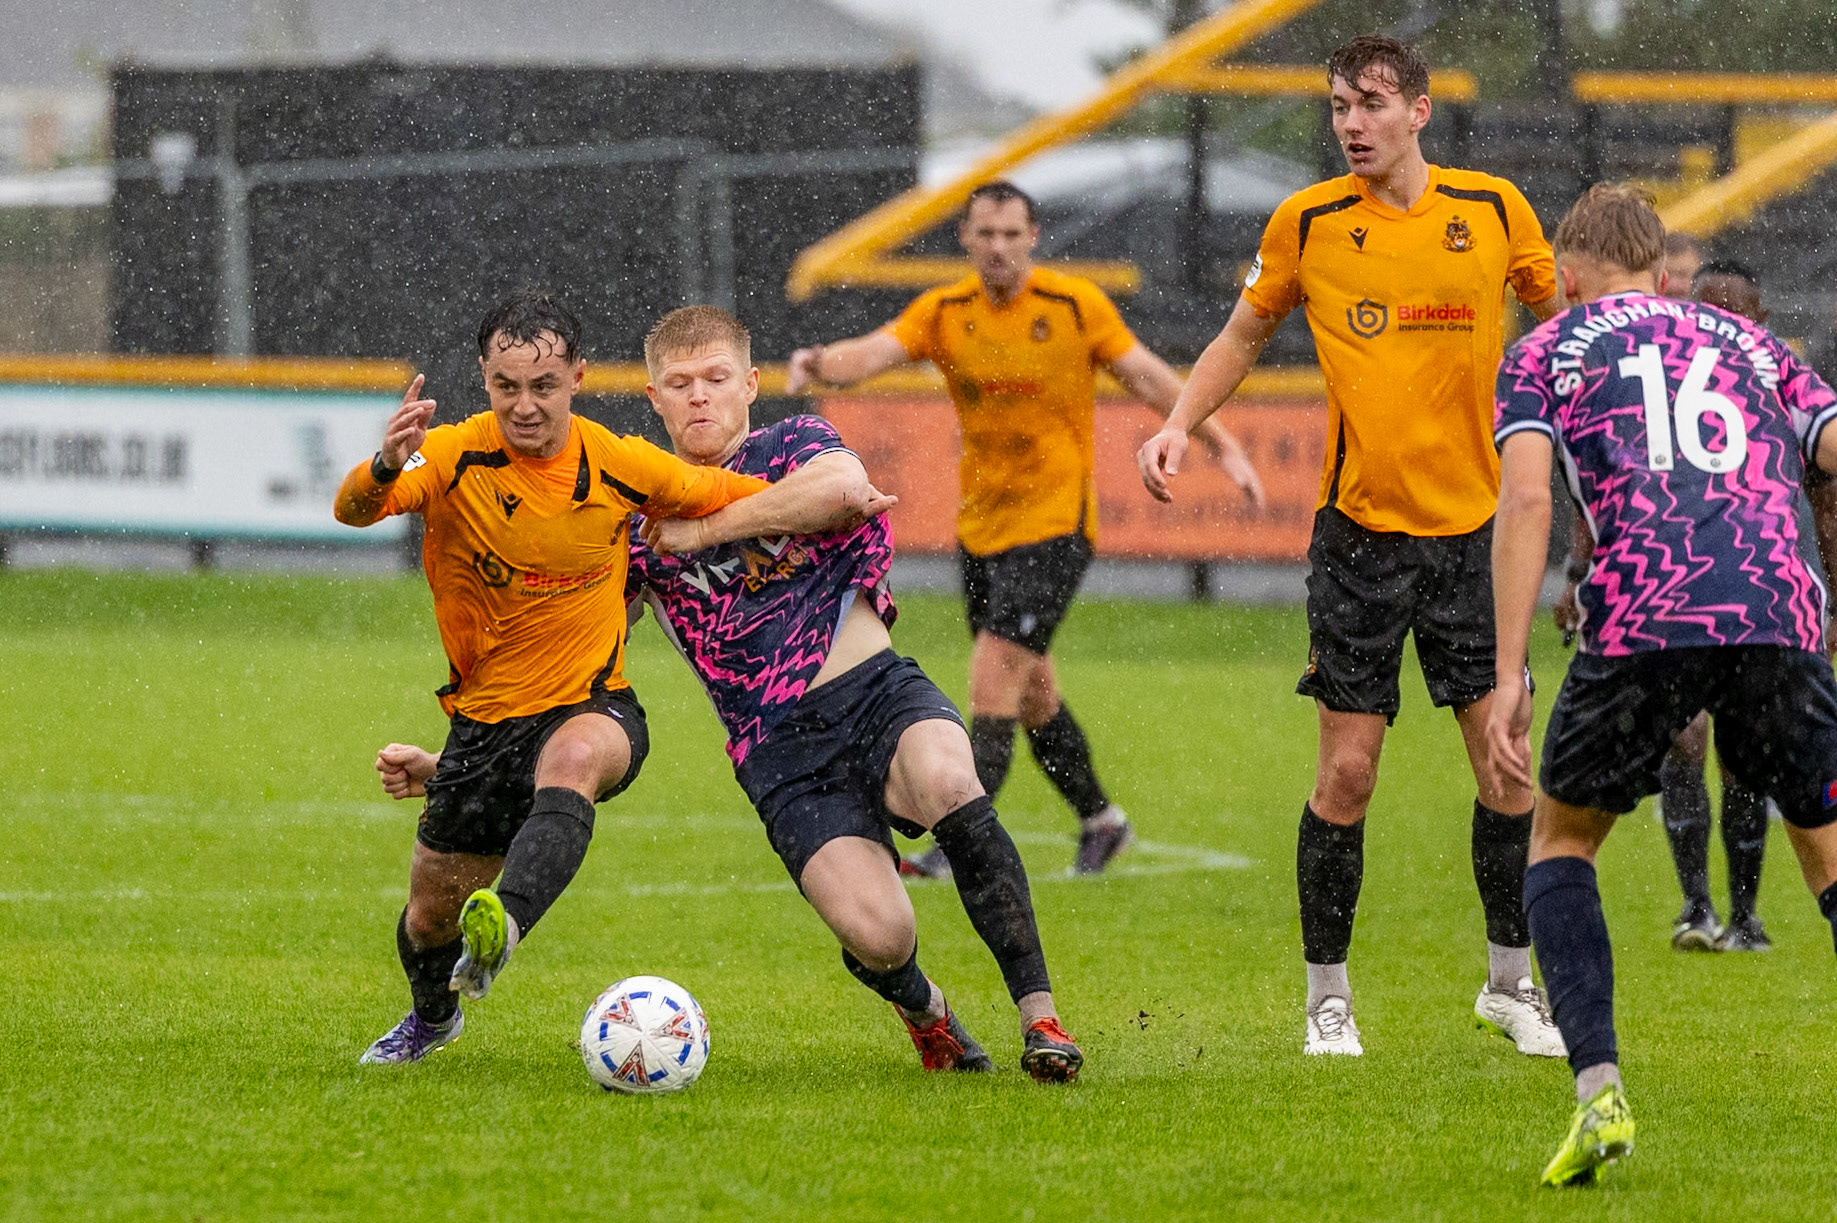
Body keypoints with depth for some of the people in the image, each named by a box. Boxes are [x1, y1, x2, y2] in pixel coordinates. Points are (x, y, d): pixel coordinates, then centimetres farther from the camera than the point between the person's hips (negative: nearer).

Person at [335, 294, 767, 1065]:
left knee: (574, 758, -39)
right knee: (430, 914, 12)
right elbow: (353, 510, -36)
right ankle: (432, 1016, 47)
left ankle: (504, 927, -59)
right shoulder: (453, 457, -14)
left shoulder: (620, 466, -9)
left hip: (591, 705, -2)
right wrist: (385, 469, -54)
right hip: (483, 717, 2)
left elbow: (740, 497, 11)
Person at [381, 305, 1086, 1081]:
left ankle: (1039, 1014, -24)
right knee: (876, 935, -26)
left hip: (880, 696, 0)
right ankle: (926, 1015, 11)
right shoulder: (637, 518, 13)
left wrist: (705, 530, -11)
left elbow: (844, 487, -18)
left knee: (948, 784, -36)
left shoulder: (793, 446, 8)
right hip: (779, 752, 0)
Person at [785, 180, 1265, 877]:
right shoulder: (944, 313, 0)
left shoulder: (1076, 306, -8)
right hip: (979, 525, 5)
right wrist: (822, 363, -38)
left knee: (993, 677, -16)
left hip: (1054, 524, -5)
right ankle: (1100, 821, 34)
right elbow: (876, 352, -15)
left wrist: (1223, 446, -2)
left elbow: (1146, 376, 0)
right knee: (1030, 690, 15)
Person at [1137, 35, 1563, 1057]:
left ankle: (1511, 982, 17)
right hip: (1360, 531, -1)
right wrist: (1180, 425, 1)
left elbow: (1563, 314, 14)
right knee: (1348, 771, -2)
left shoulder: (1493, 209, 0)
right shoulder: (1307, 223, -1)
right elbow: (1246, 333, 13)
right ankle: (1328, 993, 11)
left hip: (1472, 525, 1)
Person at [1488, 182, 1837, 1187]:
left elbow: (1526, 501, 2)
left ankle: (1598, 1092, 0)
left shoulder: (1545, 353, 19)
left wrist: (1509, 677, -1)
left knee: (1561, 839, 20)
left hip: (1641, 616, -2)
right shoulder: (1753, 347, 28)